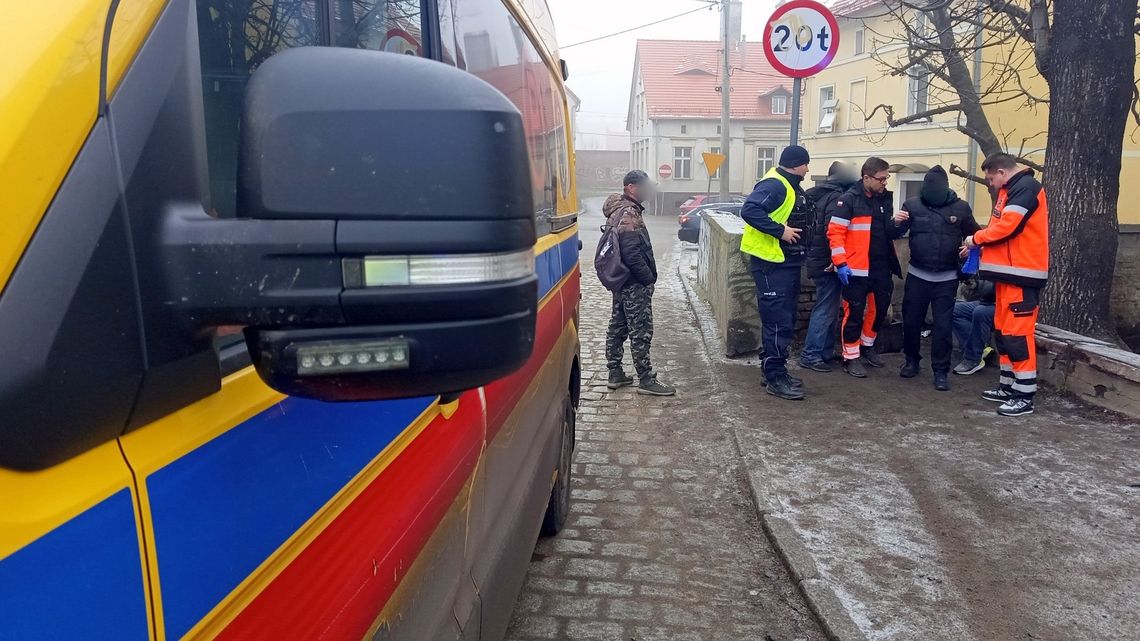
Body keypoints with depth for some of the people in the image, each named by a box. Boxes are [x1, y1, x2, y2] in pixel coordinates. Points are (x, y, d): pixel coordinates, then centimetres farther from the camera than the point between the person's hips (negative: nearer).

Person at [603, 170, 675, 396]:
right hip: (635, 284, -11)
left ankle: (615, 373, 21)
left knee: (618, 327, 13)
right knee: (641, 331, -4)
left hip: (621, 281, 11)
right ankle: (646, 380, 2)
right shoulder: (628, 213, -18)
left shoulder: (618, 210, 14)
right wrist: (649, 277, -15)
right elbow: (632, 253, -25)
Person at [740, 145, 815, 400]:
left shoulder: (792, 187, 16)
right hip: (772, 264, -10)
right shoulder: (774, 185, -16)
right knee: (777, 321, -7)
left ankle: (776, 369, 25)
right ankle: (775, 378, -1)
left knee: (785, 319, 15)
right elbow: (749, 210, -28)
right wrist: (780, 231, -26)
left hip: (788, 262, 10)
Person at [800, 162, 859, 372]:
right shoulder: (837, 198, -14)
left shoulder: (817, 195, 13)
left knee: (828, 307, 16)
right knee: (826, 309, -4)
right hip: (828, 263, -9)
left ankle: (825, 351, 23)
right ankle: (810, 355, -2)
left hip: (816, 260, 9)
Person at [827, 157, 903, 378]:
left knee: (880, 309, 15)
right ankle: (851, 357, 11)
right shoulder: (849, 200, -11)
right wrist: (840, 264, -20)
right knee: (855, 313, 0)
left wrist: (898, 225, 1)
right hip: (856, 269, -7)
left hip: (882, 268, 7)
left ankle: (867, 346, 35)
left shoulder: (886, 198, 10)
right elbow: (835, 233, -15)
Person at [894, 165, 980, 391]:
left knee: (943, 325, 1)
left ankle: (941, 371, 9)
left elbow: (974, 235, 10)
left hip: (946, 278, -1)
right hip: (917, 275, 1)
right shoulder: (912, 204, -3)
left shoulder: (961, 207, -1)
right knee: (911, 320, 9)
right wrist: (896, 223, -29)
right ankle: (912, 360, 28)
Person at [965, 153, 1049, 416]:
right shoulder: (1011, 189, 19)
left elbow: (1007, 226, -22)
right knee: (1003, 330, 14)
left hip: (1021, 274, -10)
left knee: (1018, 333, -9)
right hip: (1008, 272, 10)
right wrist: (980, 244, 9)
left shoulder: (1026, 187, -13)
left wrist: (977, 238, -7)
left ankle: (1025, 396, -5)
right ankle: (1008, 386, 23)